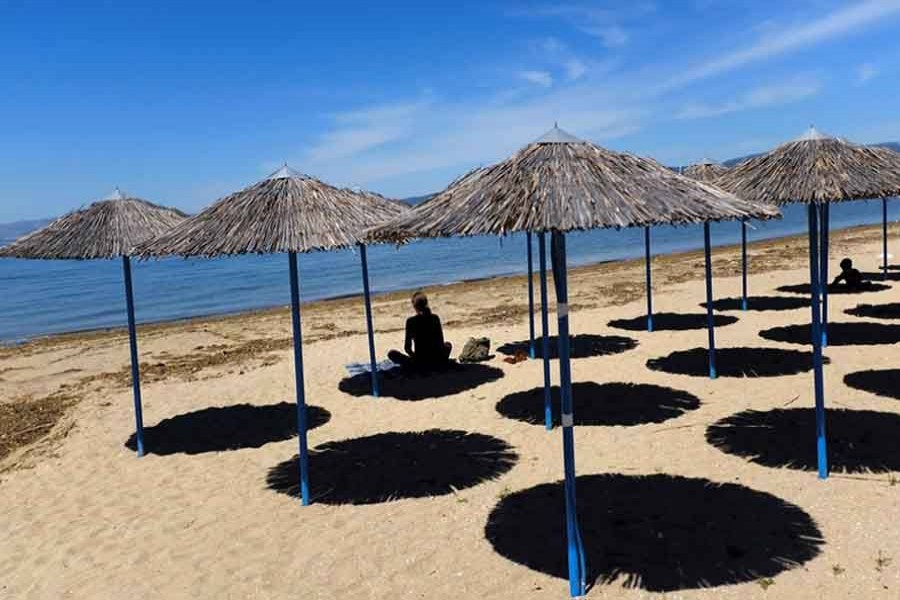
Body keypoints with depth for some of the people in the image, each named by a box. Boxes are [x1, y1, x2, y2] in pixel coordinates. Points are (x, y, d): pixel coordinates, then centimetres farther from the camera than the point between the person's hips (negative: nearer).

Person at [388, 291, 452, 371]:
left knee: (391, 353, 16)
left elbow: (407, 347, -4)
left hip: (420, 364, -3)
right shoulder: (435, 318, 0)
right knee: (447, 345, 35)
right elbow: (441, 342, 7)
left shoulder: (411, 321, -9)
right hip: (438, 362, 3)